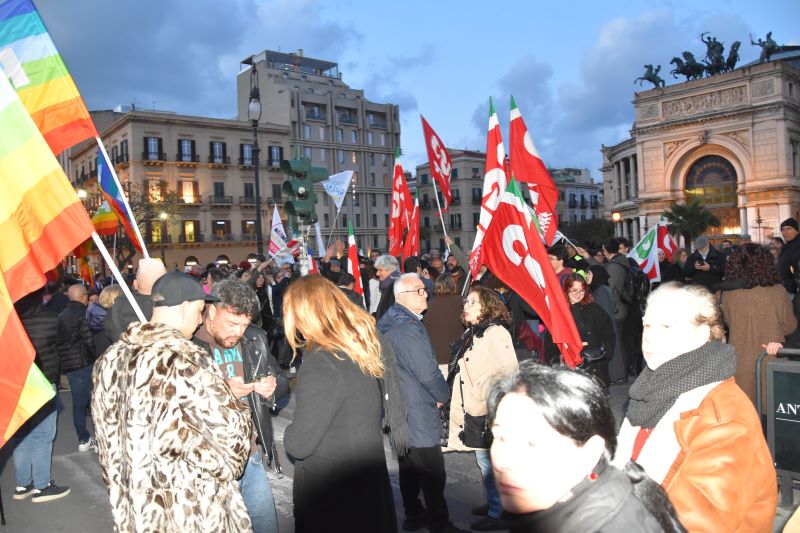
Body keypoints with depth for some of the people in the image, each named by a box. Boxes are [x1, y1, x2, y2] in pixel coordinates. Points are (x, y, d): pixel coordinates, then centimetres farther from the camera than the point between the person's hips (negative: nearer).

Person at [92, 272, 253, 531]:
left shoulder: (111, 358, -1)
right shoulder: (187, 362, -25)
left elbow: (107, 435, 9)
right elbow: (231, 429, -19)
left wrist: (120, 488, 20)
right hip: (190, 511, -7)